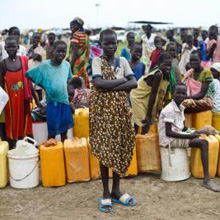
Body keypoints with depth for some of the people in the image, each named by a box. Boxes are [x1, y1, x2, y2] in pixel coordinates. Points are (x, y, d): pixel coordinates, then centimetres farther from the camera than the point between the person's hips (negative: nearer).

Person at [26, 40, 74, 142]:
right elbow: (28, 75, -6)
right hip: (52, 102, -3)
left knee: (64, 131, 13)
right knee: (52, 132, 5)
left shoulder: (67, 65, -1)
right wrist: (43, 86, -6)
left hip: (64, 101, 3)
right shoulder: (44, 66, -13)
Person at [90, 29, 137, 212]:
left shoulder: (122, 61, 8)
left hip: (120, 109, 4)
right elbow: (99, 84, -19)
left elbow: (134, 83, -3)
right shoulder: (97, 61, -3)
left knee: (120, 148, 7)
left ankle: (116, 190, 21)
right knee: (105, 149, 0)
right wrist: (122, 80, -11)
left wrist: (111, 87, -14)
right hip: (102, 110, -4)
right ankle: (106, 193, 11)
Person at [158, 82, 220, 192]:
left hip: (178, 136, 9)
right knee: (202, 143, -22)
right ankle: (207, 179, -22)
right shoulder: (169, 110, -18)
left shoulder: (181, 107, 10)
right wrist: (189, 136, -21)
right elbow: (168, 132, -22)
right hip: (169, 140, -9)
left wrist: (194, 132, 0)